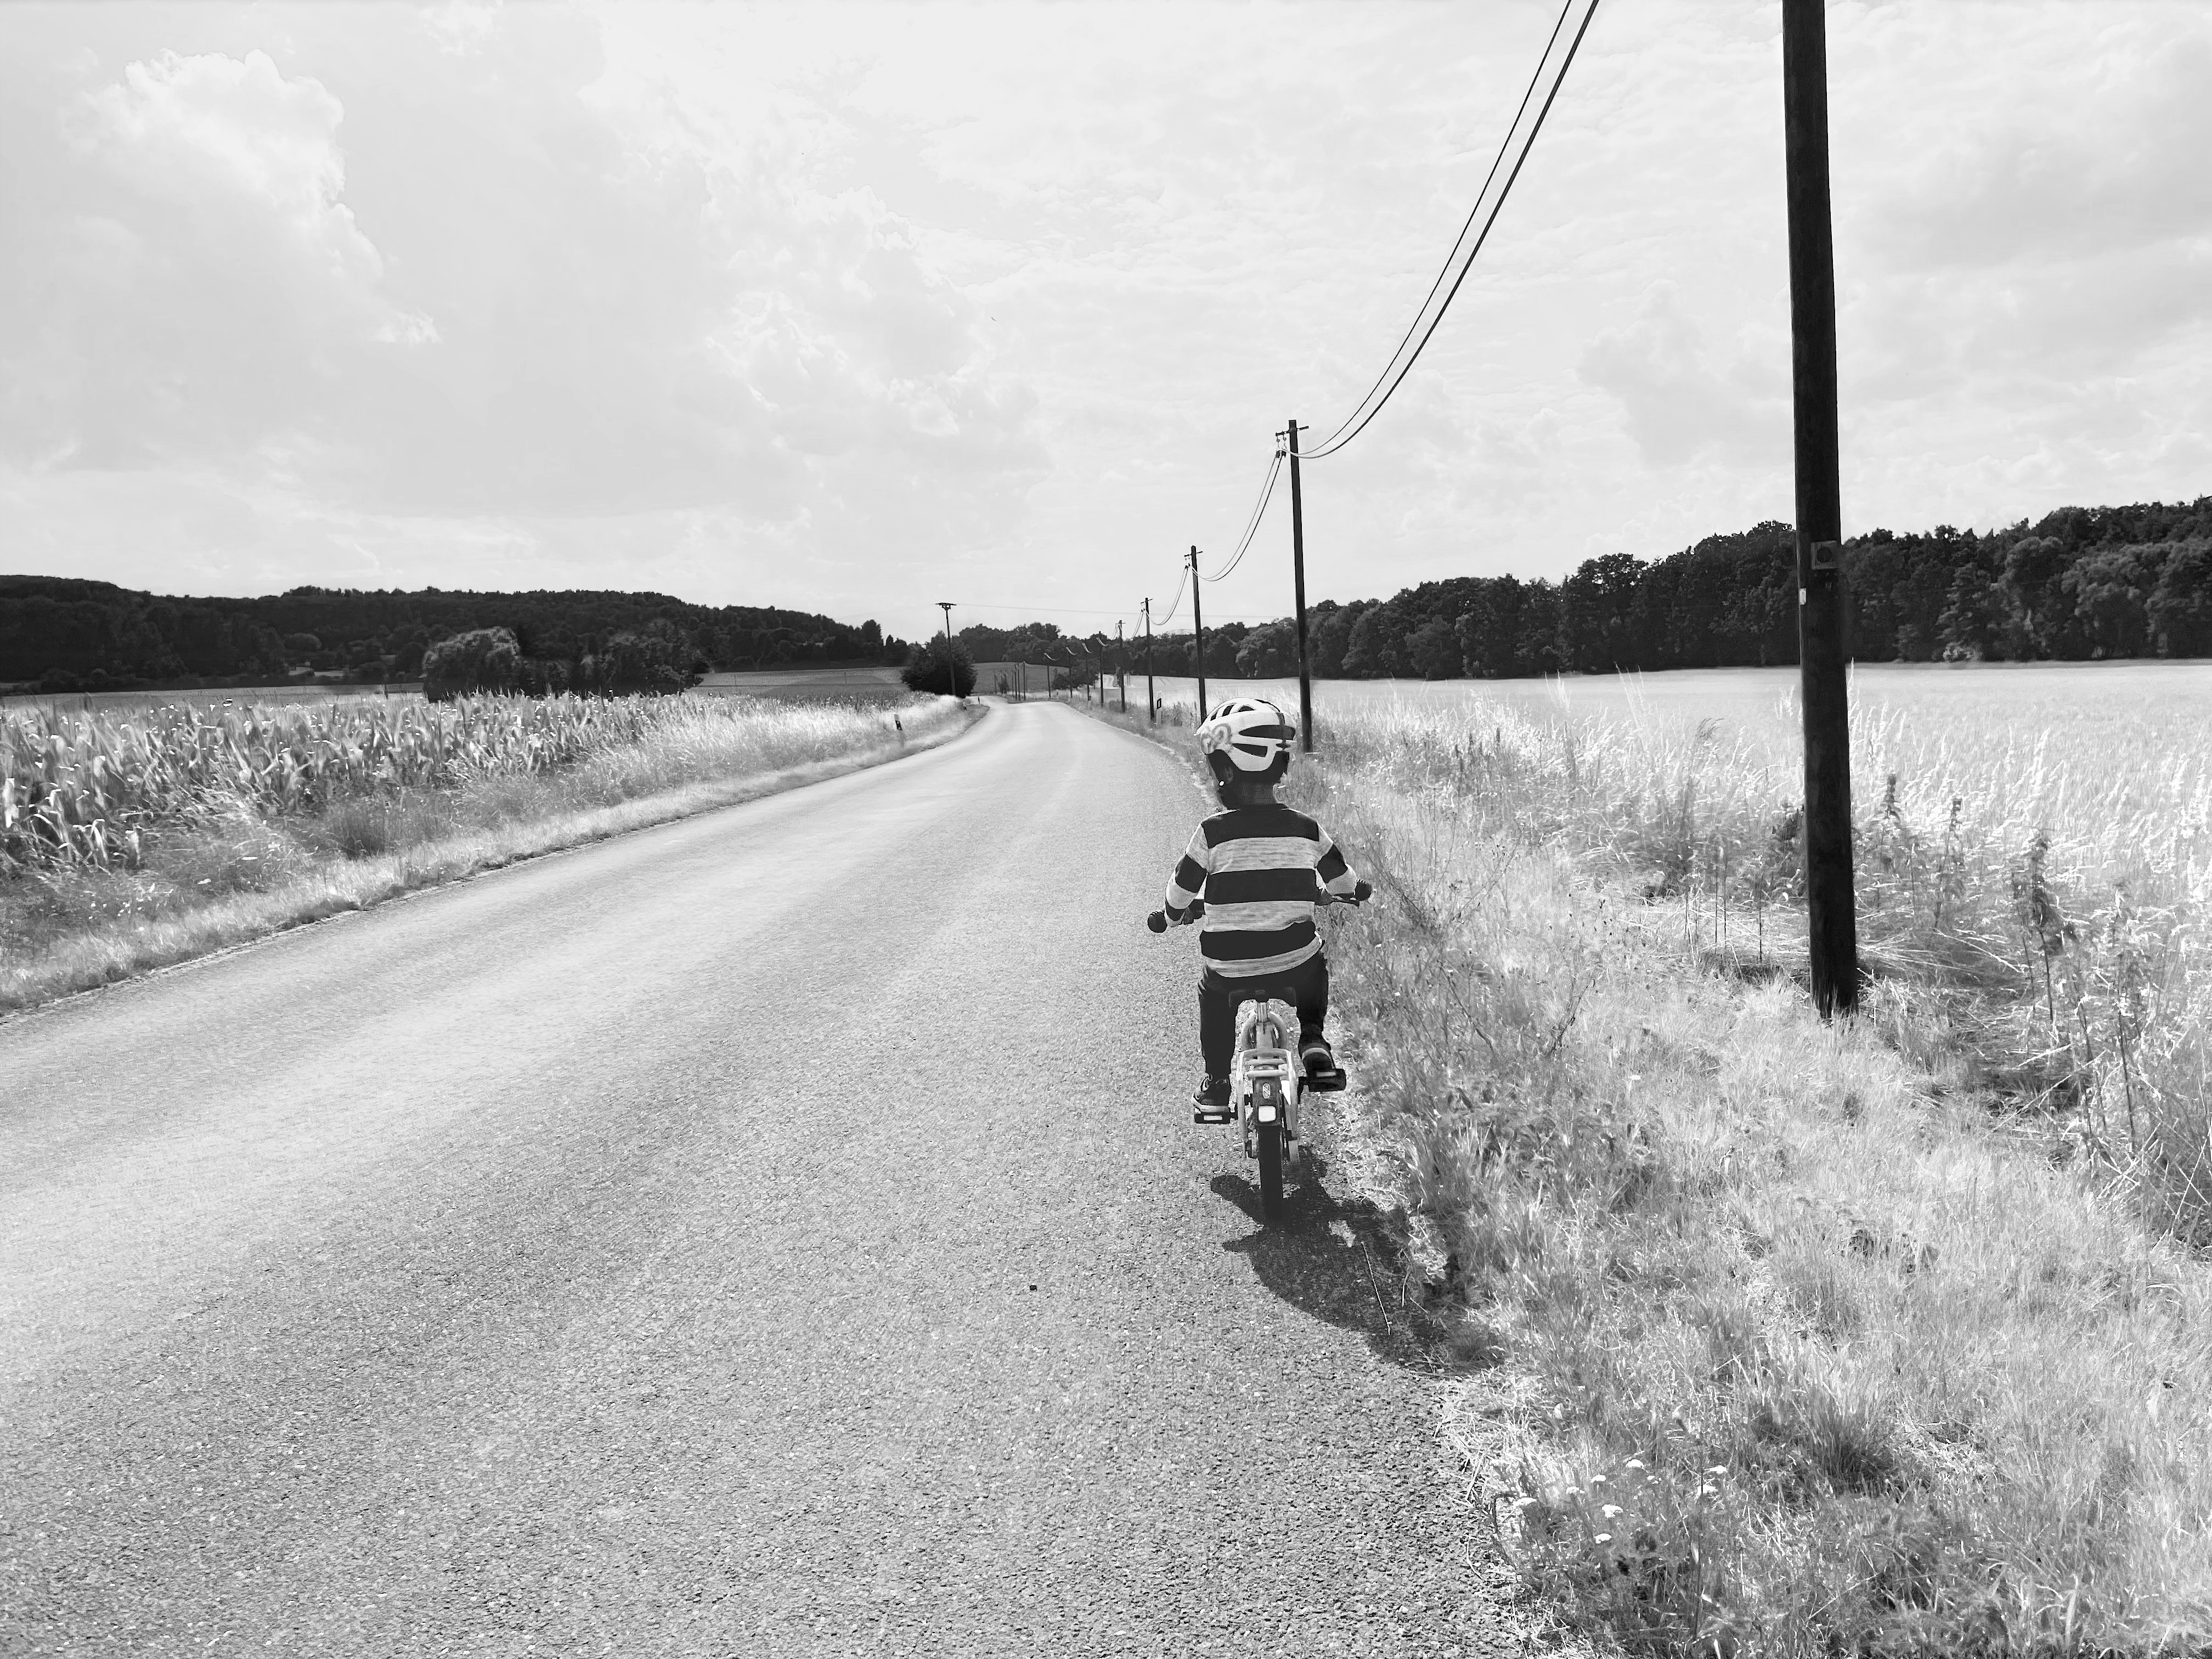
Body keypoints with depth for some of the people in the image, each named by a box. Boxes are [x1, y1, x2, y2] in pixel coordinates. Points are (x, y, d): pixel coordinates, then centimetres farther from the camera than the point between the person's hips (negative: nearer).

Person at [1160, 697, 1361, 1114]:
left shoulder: (1212, 833, -12)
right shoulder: (1306, 829, -4)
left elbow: (1181, 891, 0)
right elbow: (1344, 881, 12)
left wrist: (1174, 915, 24)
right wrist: (1351, 891, 37)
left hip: (1228, 969, -1)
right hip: (1295, 965, 1)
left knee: (1212, 994, 32)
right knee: (1314, 961, 35)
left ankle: (1215, 1083, 32)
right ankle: (1313, 1041, 21)